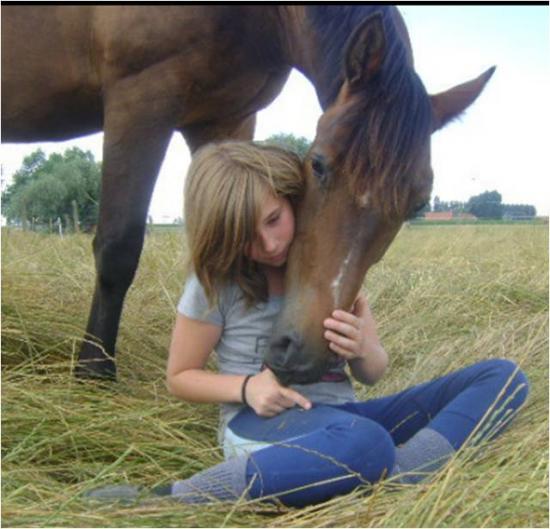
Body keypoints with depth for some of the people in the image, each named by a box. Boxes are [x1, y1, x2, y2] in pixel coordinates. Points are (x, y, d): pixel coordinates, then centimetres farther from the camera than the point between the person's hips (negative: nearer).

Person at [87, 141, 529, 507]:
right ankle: (167, 500, -28)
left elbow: (373, 373, 9)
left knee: (503, 377, -6)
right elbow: (179, 377, 5)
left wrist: (364, 349, -17)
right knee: (365, 444, -41)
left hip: (342, 416, 6)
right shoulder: (215, 282, -3)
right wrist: (246, 386, -16)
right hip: (262, 423, -5)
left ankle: (391, 480, -32)